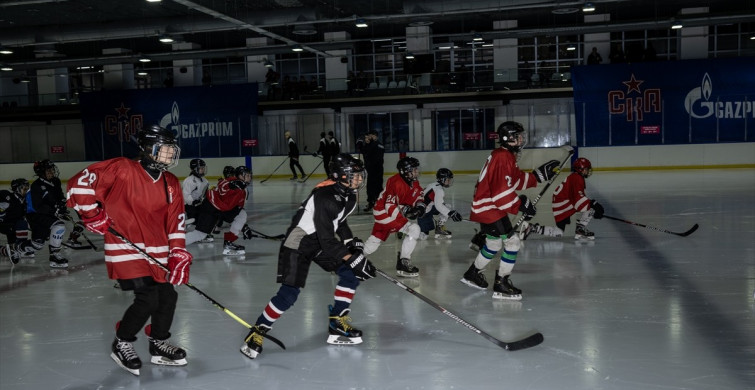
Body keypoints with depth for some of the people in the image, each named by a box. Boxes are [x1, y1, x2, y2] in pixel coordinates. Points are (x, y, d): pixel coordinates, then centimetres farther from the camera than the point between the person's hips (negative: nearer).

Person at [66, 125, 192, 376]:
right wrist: (93, 214, -10)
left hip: (156, 252, 7)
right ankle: (121, 345, 11)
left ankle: (159, 345, 30)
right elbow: (80, 183, -11)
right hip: (126, 249, -7)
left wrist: (179, 255, -3)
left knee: (168, 296, 9)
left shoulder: (171, 184, 6)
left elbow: (176, 222, 5)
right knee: (147, 299, -13)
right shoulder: (122, 169, -13)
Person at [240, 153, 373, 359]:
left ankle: (337, 323, 9)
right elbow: (326, 239, -32)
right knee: (289, 294, -11)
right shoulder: (325, 197, -31)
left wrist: (350, 241, 4)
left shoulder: (348, 193, -3)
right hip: (298, 243, -9)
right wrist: (352, 259, -33)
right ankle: (258, 331, 6)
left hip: (323, 239, 9)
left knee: (350, 273, -3)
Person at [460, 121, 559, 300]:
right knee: (512, 242, -9)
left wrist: (538, 175, 10)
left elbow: (518, 180, 16)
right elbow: (501, 191, -27)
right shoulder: (503, 158, -21)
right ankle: (501, 285, -3)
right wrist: (521, 204, -22)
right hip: (489, 209, -11)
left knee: (494, 243, 24)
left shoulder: (506, 156, 12)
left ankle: (472, 274, 40)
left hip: (486, 208, 11)